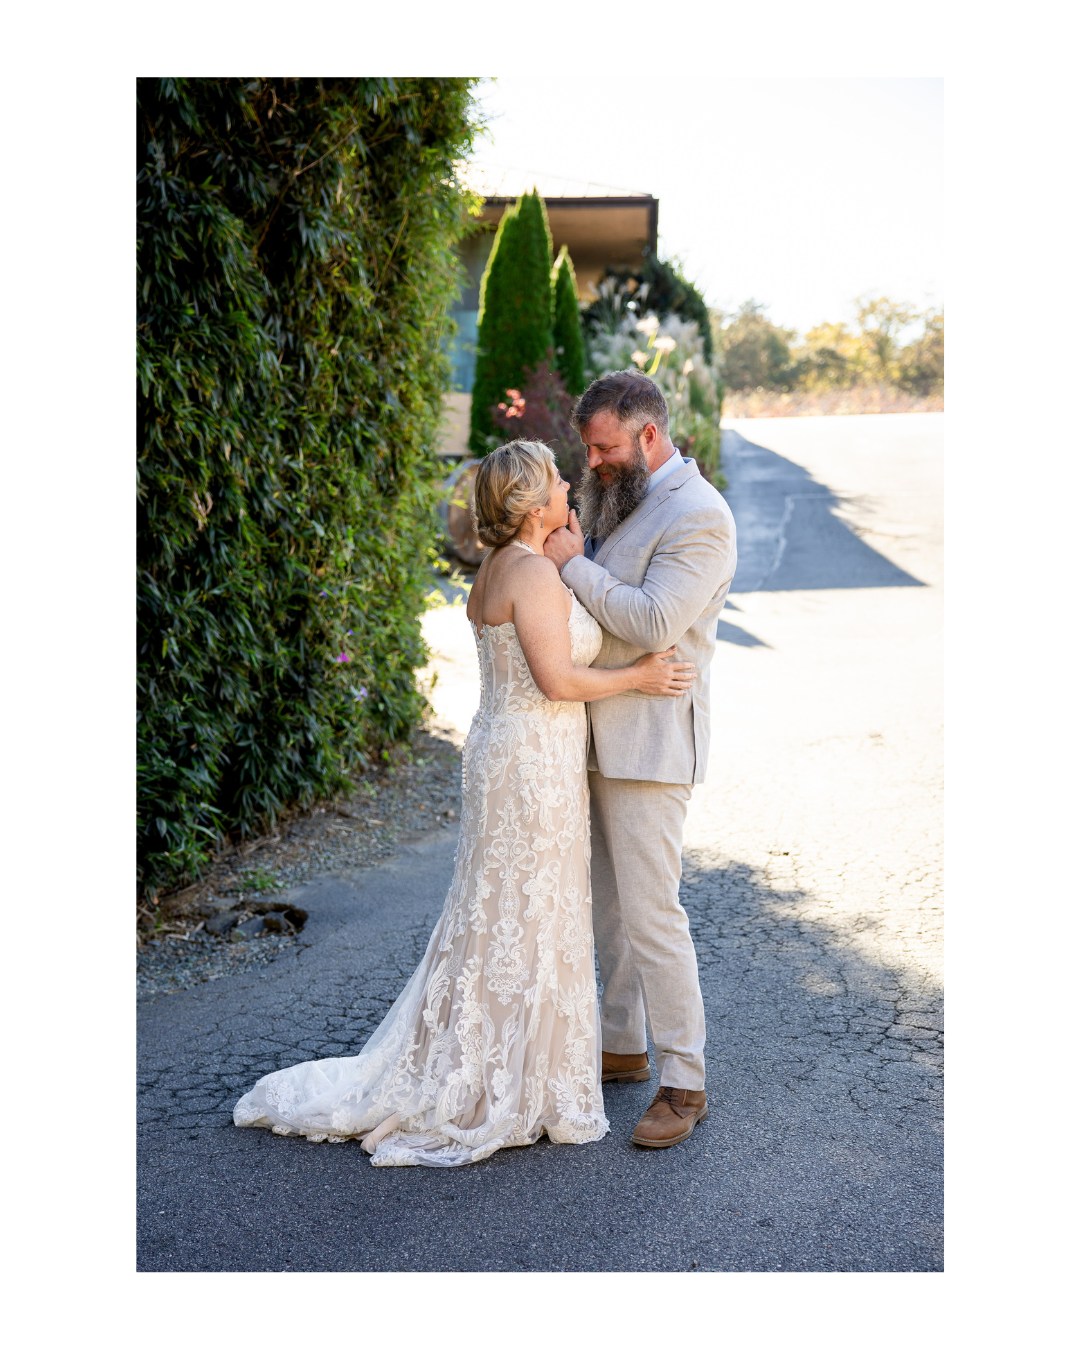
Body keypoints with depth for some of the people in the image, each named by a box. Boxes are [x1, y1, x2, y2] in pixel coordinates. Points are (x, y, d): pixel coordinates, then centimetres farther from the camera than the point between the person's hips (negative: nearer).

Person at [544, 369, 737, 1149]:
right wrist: (554, 543, 3)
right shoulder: (605, 492, 12)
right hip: (594, 734, 9)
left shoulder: (698, 516, -15)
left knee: (650, 910, -7)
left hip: (650, 741, -9)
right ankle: (622, 1047, 31)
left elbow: (652, 623, -24)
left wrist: (573, 565, -16)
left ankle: (685, 1084, 4)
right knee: (609, 903, 16)